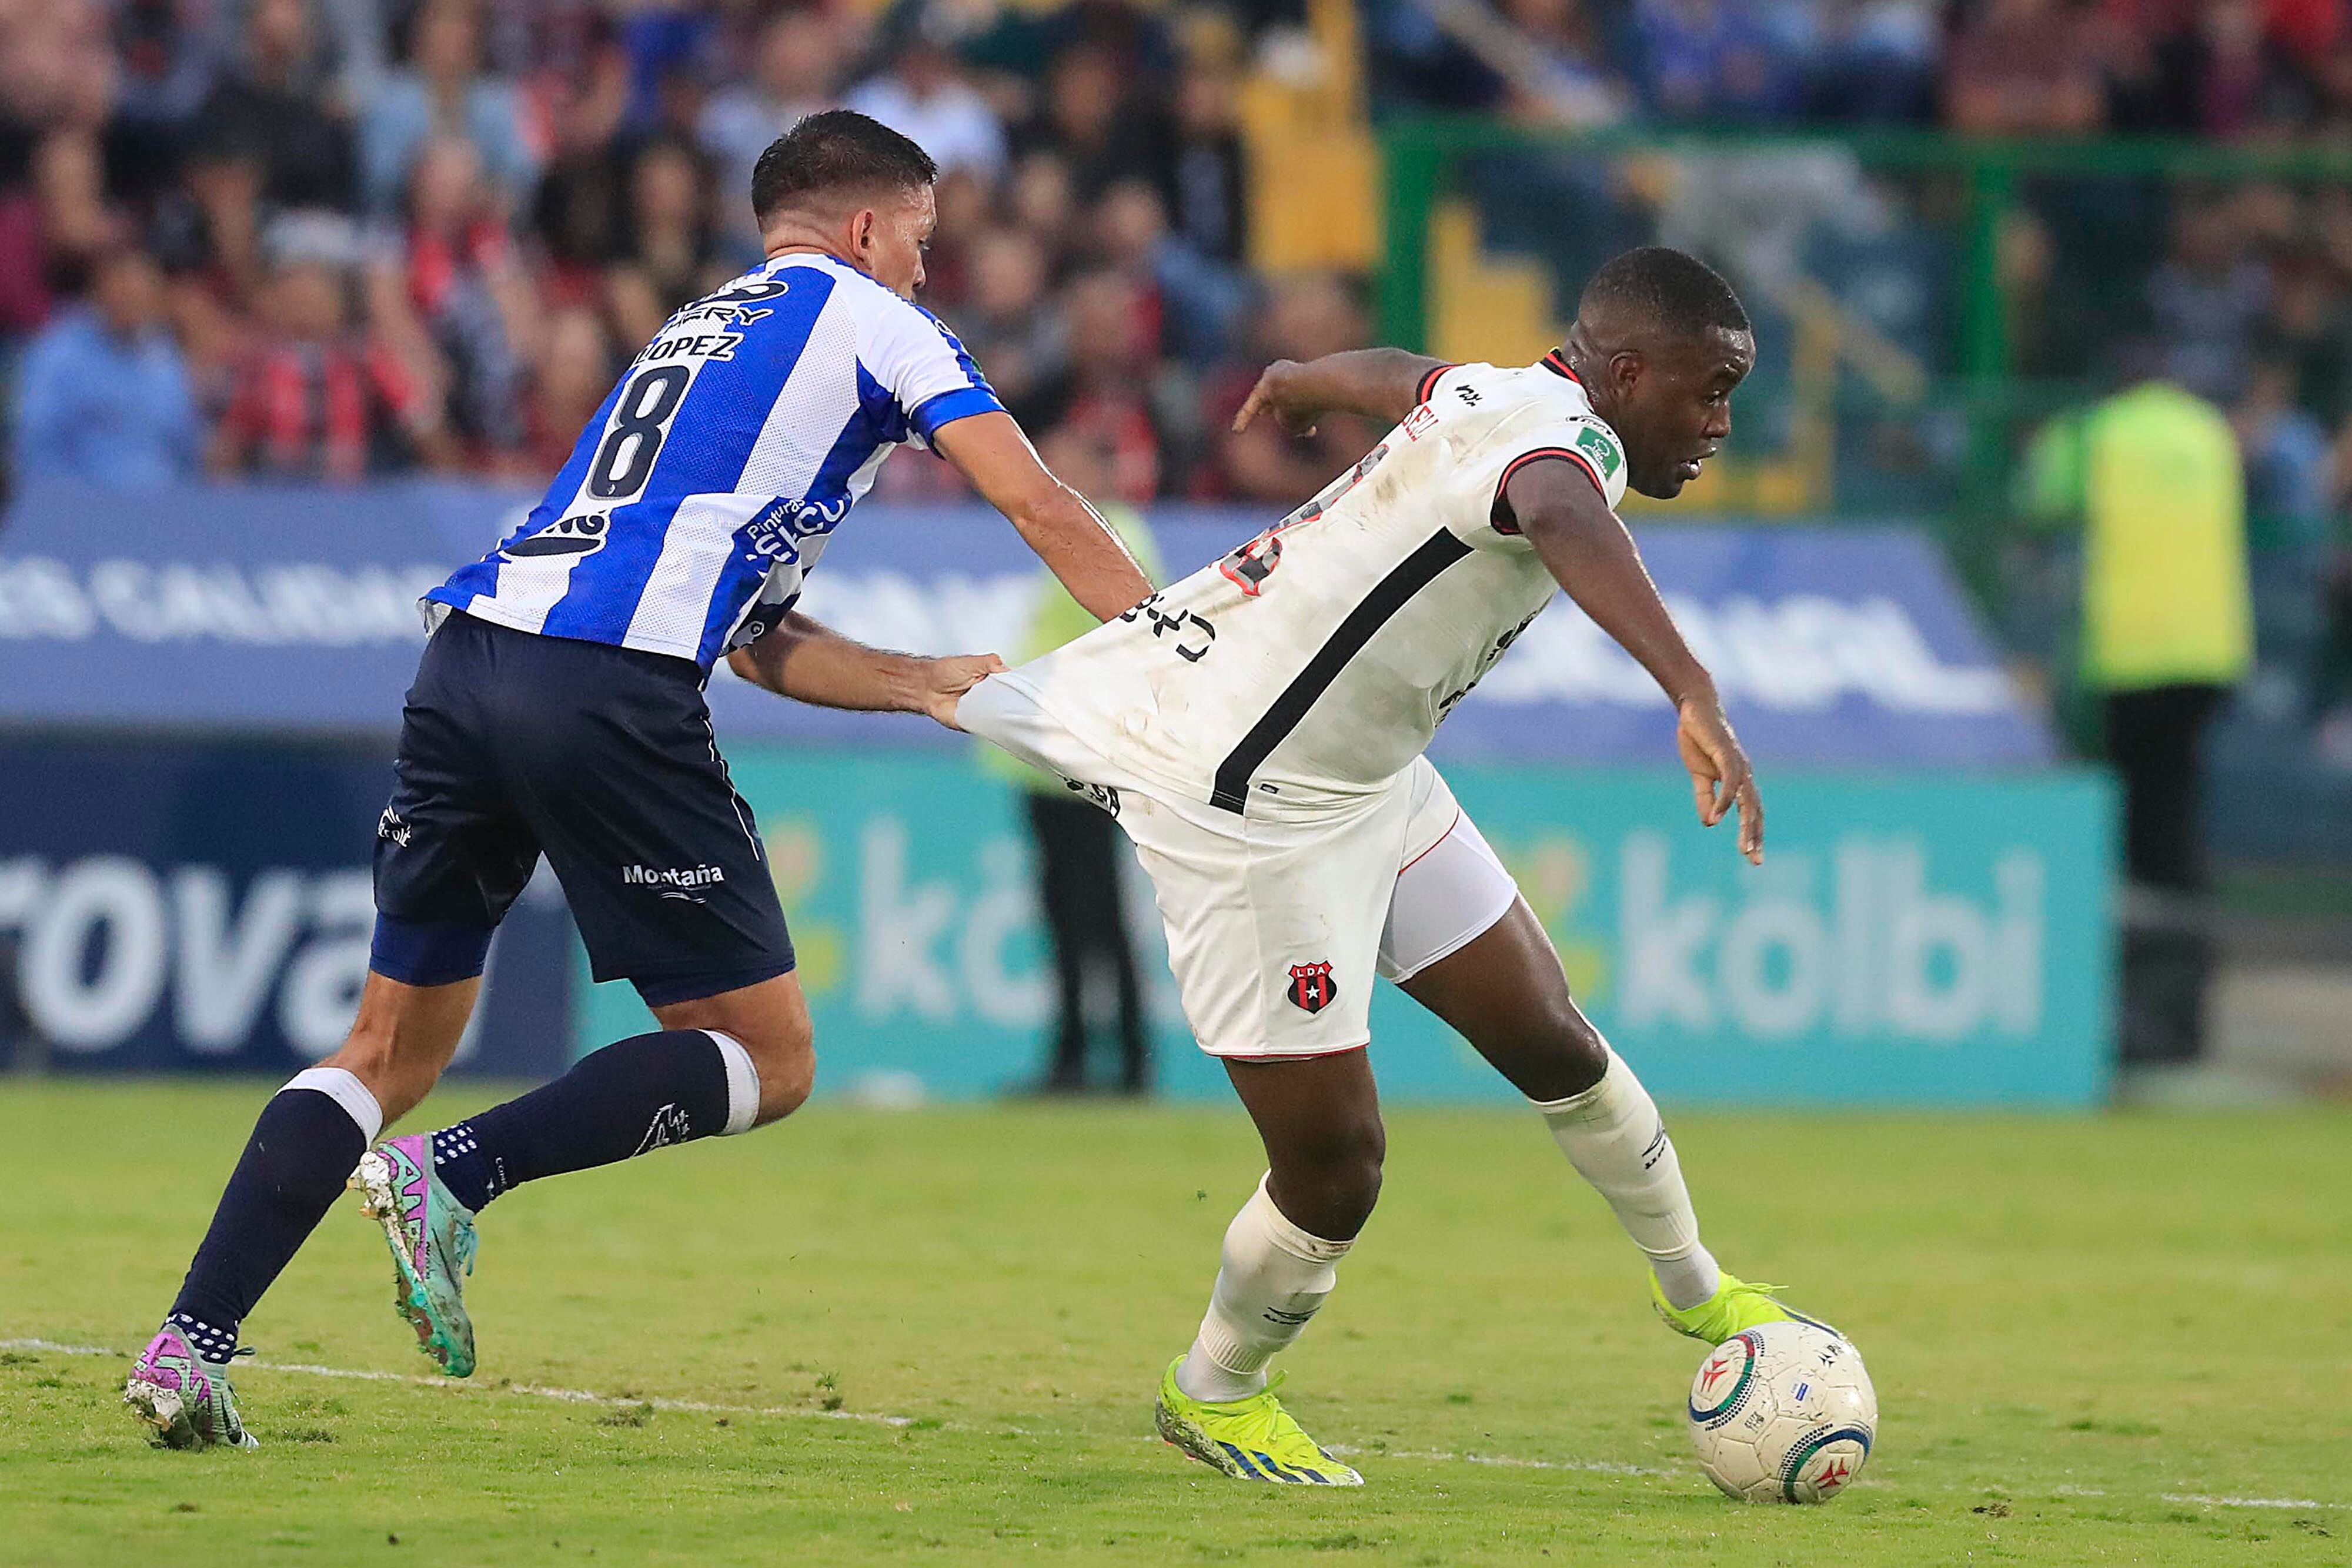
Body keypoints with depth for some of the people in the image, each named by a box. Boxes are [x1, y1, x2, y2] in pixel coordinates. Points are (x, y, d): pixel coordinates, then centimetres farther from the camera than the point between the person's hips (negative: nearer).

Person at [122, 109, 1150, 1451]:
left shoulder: (699, 334, 34)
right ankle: (456, 1175, -14)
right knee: (770, 1063, 3)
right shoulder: (870, 319, 13)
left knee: (395, 1049, 14)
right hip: (614, 689, -7)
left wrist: (934, 683, 29)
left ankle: (188, 1346, -1)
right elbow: (1040, 506, 7)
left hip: (469, 656, 8)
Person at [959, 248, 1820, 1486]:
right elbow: (1568, 528, -50)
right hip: (1243, 802, -10)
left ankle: (1695, 1291, 36)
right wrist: (1696, 700, -63)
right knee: (1333, 1163, -5)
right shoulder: (1562, 438, -24)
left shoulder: (1496, 397, 4)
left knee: (1549, 1043, 16)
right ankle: (1212, 1394, 20)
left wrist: (1298, 385, 51)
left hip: (1361, 775, 10)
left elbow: (1394, 375, 28)